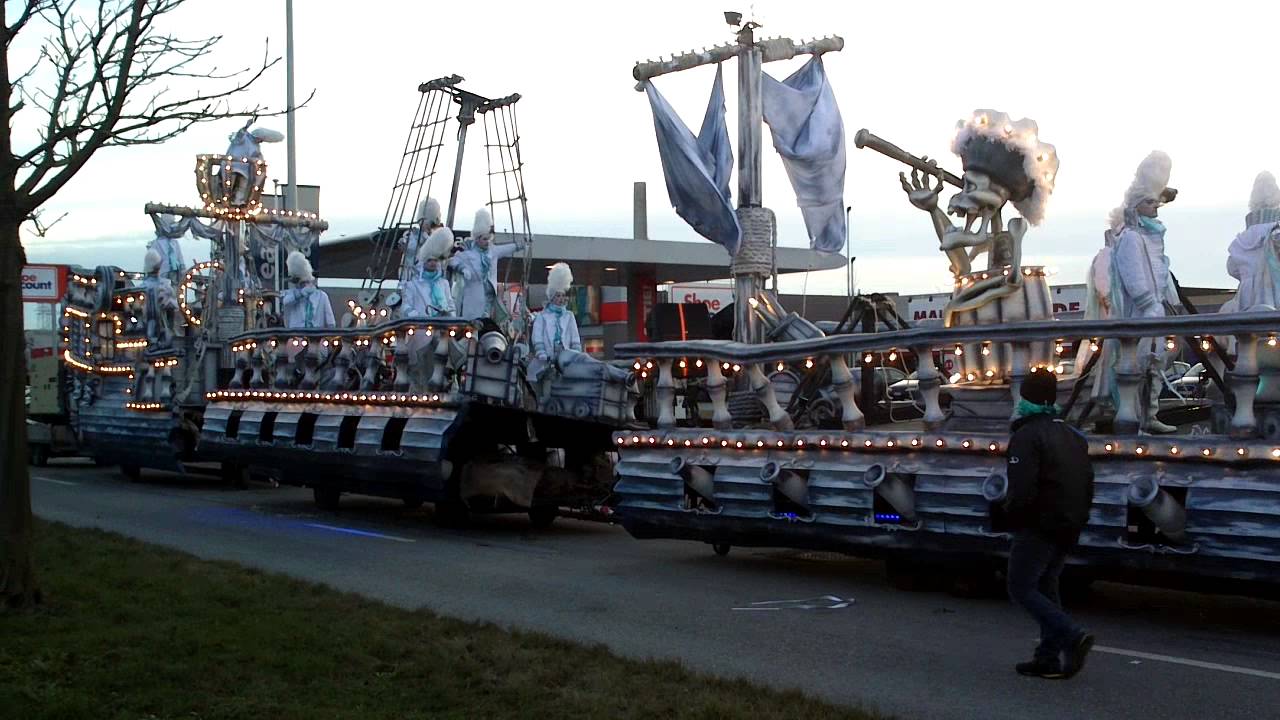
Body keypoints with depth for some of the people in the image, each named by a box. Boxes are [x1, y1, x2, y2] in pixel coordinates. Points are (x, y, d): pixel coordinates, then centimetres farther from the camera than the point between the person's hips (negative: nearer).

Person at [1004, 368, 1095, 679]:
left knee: (1021, 588, -2)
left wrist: (1010, 514, -5)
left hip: (1038, 526, -9)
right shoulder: (1072, 435, 15)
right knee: (1045, 587, 16)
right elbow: (1087, 484, 17)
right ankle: (1049, 657, 13)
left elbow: (1021, 489, -22)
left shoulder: (1027, 435, -15)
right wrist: (1077, 519, 20)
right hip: (1068, 528, 9)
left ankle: (1072, 636, -17)